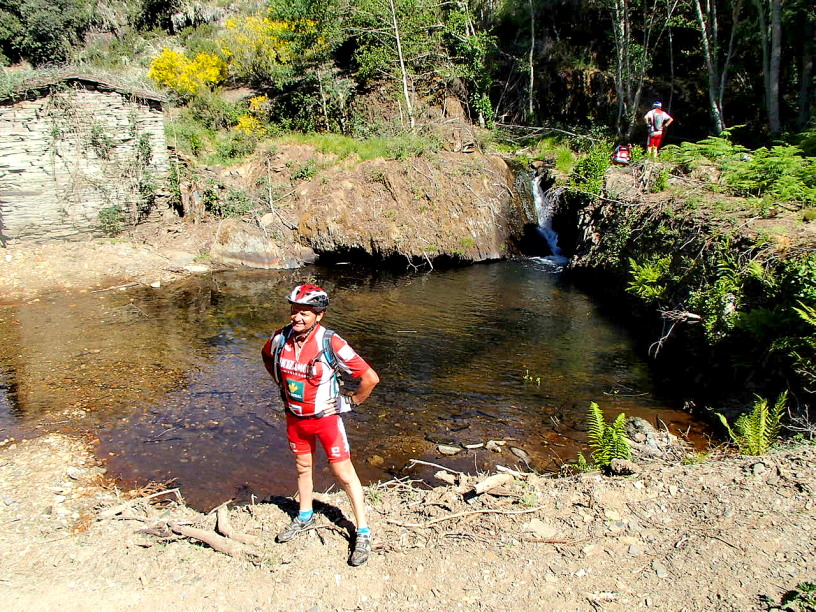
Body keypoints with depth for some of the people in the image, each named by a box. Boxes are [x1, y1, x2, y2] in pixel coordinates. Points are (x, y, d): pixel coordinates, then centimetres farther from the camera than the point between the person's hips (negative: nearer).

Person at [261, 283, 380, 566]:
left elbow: (370, 377, -23)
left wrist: (351, 400, -11)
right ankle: (305, 517, 44)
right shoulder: (281, 338, -10)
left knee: (344, 473, 1)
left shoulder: (330, 343, -26)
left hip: (326, 417, -5)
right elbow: (267, 357, 17)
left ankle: (363, 533, 13)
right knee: (303, 468, 22)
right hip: (295, 417, 5)